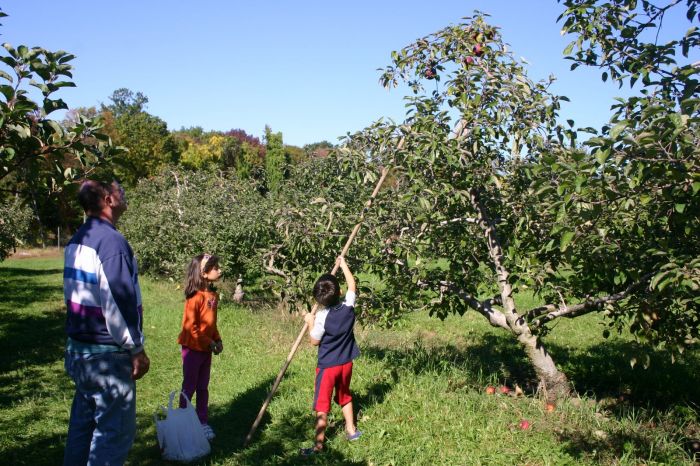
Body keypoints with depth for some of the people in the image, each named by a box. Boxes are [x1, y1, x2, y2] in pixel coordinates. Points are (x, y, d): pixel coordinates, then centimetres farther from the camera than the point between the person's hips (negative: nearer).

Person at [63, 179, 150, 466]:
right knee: (116, 431, 2)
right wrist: (136, 350, -13)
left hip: (77, 348, 9)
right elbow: (119, 303, -22)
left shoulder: (77, 240, 9)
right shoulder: (111, 241, -20)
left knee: (83, 424, 20)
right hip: (107, 355, -9)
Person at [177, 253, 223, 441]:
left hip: (206, 349, 7)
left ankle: (203, 422, 24)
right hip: (193, 348, -7)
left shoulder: (213, 296, 5)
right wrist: (208, 342, -18)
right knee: (189, 387, 5)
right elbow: (189, 326, -20)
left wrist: (217, 340, 3)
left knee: (203, 387, 15)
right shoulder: (196, 297, -20)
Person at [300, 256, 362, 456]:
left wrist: (310, 322, 1)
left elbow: (314, 341, -11)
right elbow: (352, 285, 6)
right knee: (345, 397, 26)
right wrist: (343, 264, 13)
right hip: (346, 363, 5)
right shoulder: (348, 307, -12)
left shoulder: (321, 317, -24)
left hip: (327, 365, -5)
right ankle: (351, 430, 37)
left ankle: (318, 445, 4)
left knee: (322, 405, 1)